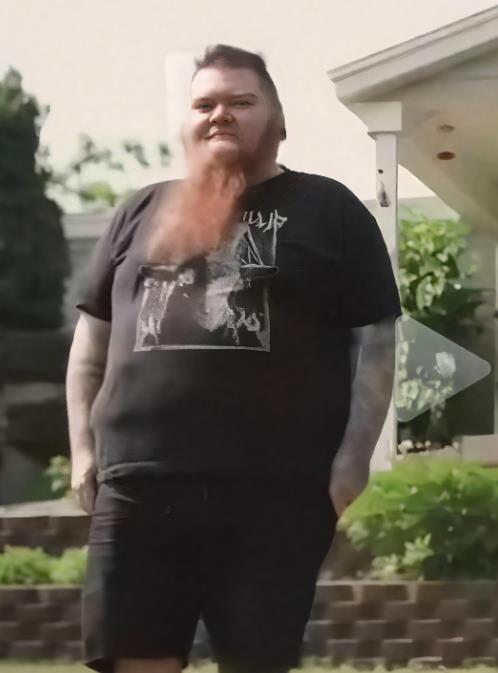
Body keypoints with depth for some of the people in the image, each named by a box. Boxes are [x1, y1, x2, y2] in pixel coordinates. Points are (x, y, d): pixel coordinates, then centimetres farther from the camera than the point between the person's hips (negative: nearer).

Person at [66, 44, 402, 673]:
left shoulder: (329, 211, 8)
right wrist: (83, 447, 10)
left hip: (275, 489, -3)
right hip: (138, 483, 3)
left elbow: (375, 339, 4)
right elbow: (92, 336, 20)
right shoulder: (142, 213, 18)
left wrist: (353, 458, -6)